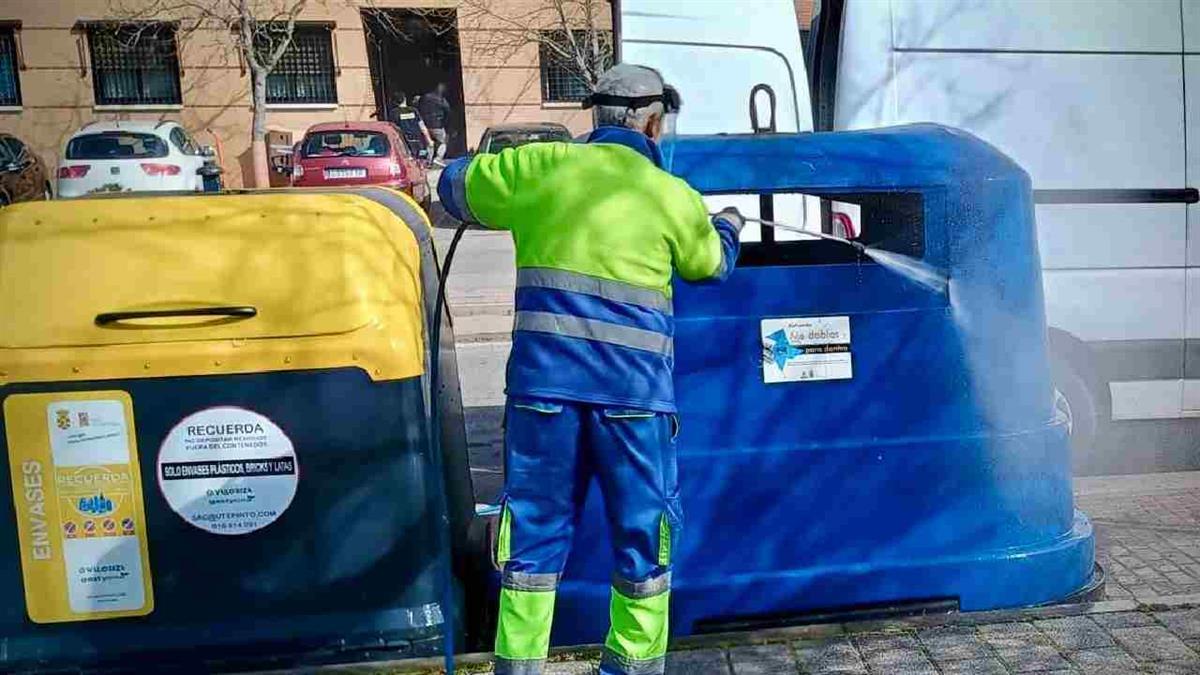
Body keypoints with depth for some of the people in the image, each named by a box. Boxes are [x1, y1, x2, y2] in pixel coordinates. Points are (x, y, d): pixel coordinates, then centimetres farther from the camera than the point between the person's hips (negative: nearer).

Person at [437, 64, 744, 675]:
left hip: (544, 374, 2)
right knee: (642, 530, 13)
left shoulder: (538, 165, 7)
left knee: (537, 522, 12)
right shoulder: (673, 195, 5)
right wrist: (729, 226, 44)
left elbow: (455, 185, 21)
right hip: (632, 383, -1)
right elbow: (710, 263, 23)